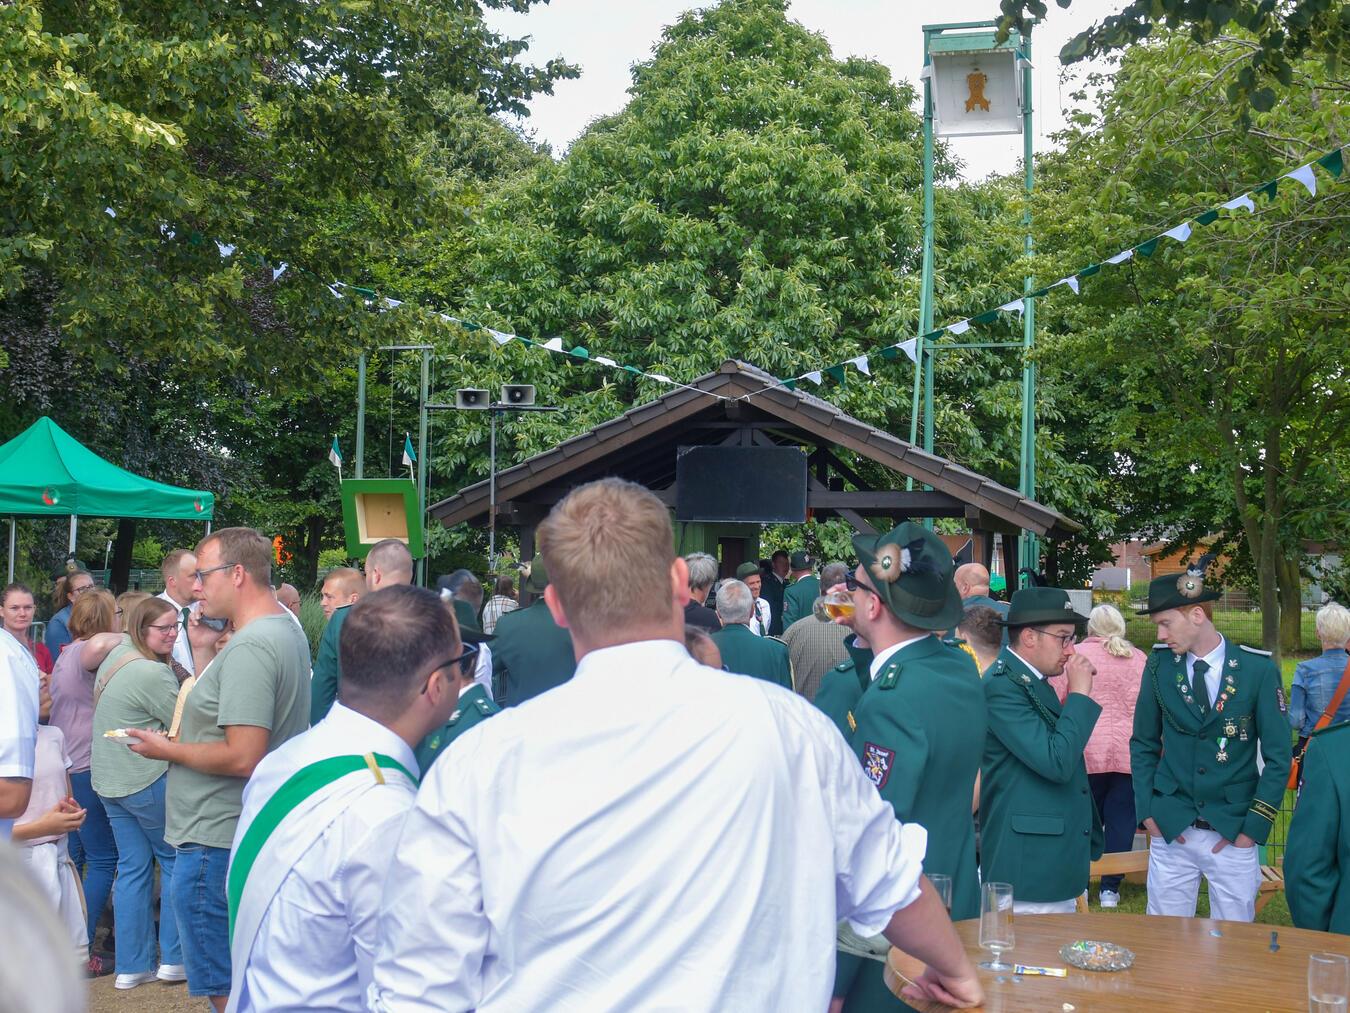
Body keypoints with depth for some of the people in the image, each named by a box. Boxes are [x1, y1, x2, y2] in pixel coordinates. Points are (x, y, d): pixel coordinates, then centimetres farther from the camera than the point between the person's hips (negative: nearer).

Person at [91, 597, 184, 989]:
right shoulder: (154, 674, -21)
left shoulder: (118, 651, 5)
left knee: (132, 867, 11)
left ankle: (132, 965, 13)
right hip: (147, 780, -8)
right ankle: (174, 958, 8)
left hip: (109, 780, 8)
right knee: (176, 861, 6)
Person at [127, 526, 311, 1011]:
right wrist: (205, 648, 15)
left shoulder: (248, 648, -20)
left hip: (217, 843, -11)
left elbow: (243, 757, -26)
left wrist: (167, 750, -12)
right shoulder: (288, 629, 12)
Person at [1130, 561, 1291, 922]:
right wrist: (1147, 810, 1)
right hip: (1170, 830, 2)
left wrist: (1254, 826, -6)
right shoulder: (1159, 665, 0)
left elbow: (1278, 757, -2)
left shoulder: (1258, 669, -6)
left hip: (1233, 835, -1)